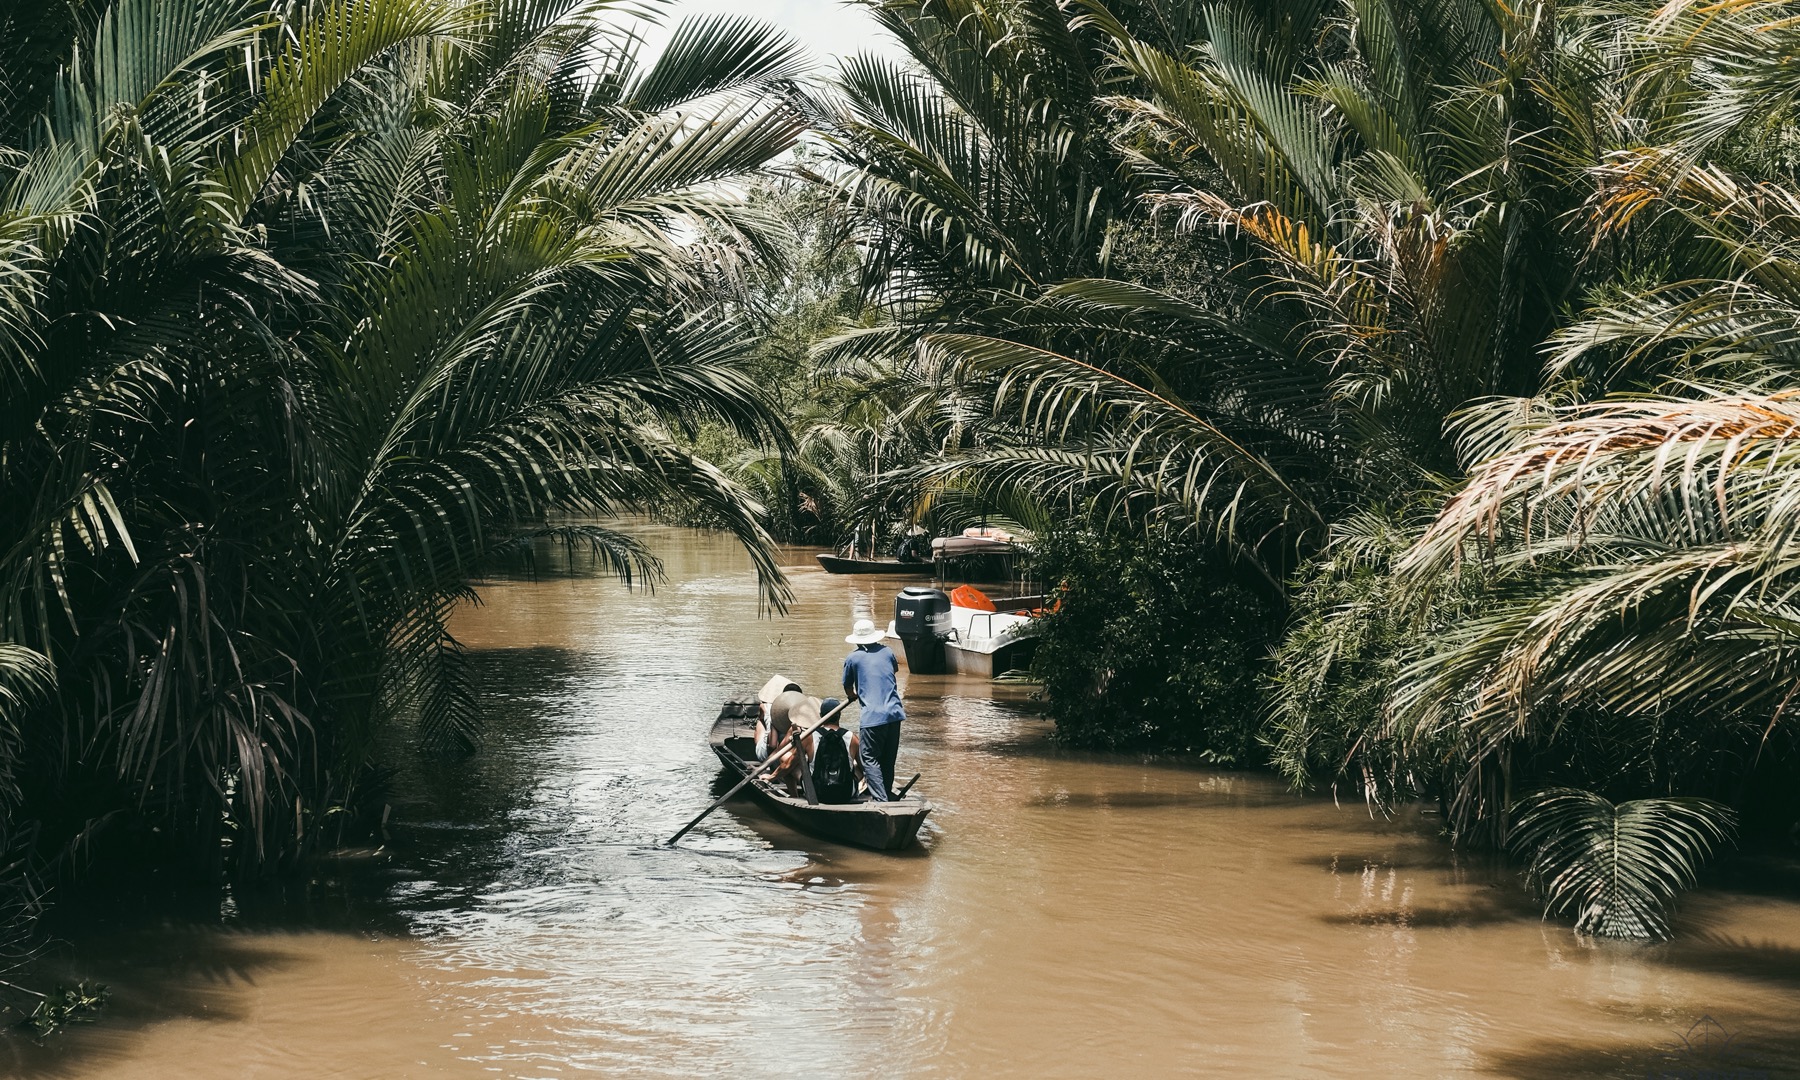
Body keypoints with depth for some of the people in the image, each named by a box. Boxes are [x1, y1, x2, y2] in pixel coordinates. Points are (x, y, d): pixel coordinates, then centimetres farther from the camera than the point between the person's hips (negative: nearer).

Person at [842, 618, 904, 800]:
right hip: (895, 712, 5)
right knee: (888, 759, 16)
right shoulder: (887, 652, 12)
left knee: (869, 759, -3)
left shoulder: (852, 658, 2)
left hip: (872, 716, -5)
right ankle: (888, 794, 24)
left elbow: (848, 690, 13)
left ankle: (880, 800, -15)